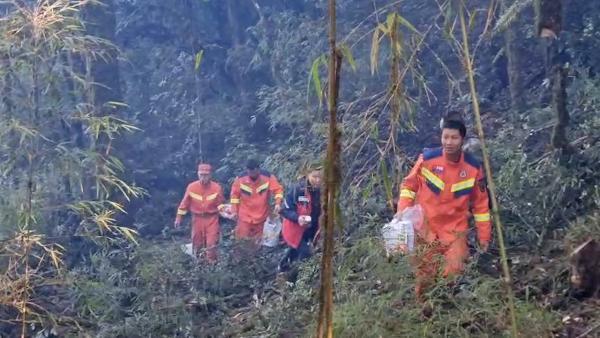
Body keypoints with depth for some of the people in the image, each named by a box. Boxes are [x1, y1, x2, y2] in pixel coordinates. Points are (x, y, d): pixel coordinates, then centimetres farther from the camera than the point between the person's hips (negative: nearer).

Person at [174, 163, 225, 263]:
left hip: (212, 219, -2)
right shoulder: (191, 187, -6)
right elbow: (185, 203, 3)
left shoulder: (217, 187, -9)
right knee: (197, 244, 12)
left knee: (211, 244, -5)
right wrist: (179, 217, 5)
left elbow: (220, 203, 0)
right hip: (197, 219, 2)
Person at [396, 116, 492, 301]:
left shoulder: (473, 167, -8)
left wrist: (484, 236, 3)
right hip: (425, 229, 0)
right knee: (424, 276, 7)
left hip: (455, 231, 0)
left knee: (453, 274, -6)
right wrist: (402, 209, -12)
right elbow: (409, 184, 2)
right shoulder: (427, 158, -12)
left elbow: (481, 203, 1)